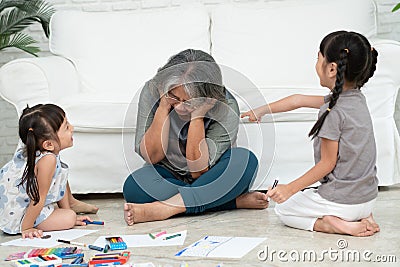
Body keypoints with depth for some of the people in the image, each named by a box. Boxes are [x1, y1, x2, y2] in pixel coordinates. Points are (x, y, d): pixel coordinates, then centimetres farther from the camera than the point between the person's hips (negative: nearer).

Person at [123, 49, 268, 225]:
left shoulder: (226, 108, -23)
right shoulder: (152, 91, -17)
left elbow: (199, 171, -24)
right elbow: (152, 156, -17)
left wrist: (197, 116, -32)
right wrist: (163, 108, -27)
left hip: (208, 179, -1)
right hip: (169, 176, 1)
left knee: (246, 160, -31)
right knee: (133, 187, -32)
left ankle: (163, 208, -34)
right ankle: (235, 201, -27)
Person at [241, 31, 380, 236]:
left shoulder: (333, 111, -20)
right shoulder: (356, 99, 5)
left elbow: (327, 163, -15)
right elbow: (298, 100, 16)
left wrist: (291, 188, -7)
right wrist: (262, 110, 24)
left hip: (342, 201, -7)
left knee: (283, 208, 18)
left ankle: (328, 224, -6)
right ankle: (361, 218, 10)